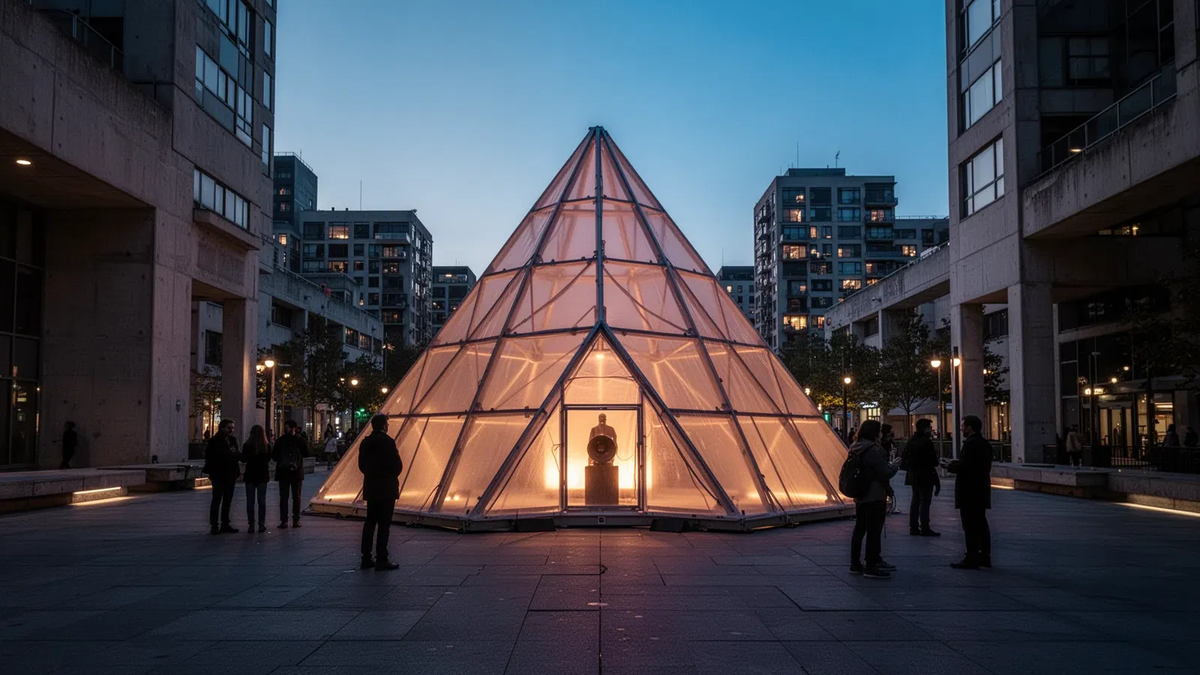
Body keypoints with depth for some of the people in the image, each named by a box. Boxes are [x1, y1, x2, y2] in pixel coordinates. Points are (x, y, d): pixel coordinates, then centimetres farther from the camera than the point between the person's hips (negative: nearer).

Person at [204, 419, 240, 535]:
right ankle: (214, 525, 2)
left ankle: (225, 524, 15)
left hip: (230, 476, 6)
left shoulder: (233, 440, 11)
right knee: (216, 500, -1)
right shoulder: (214, 441, -6)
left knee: (227, 501, 9)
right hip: (218, 475, -6)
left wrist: (236, 474, 2)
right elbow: (209, 457, -9)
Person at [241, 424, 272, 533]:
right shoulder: (267, 445, -6)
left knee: (250, 501, 5)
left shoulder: (247, 445, -11)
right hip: (263, 475, 1)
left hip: (250, 475, -1)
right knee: (261, 501, 7)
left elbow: (243, 460, -4)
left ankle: (251, 525, 3)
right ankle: (261, 525, 4)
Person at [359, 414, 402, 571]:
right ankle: (382, 560, -2)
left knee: (370, 522, 12)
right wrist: (393, 475, 5)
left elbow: (361, 465, 10)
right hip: (386, 489, -7)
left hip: (371, 488, 7)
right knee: (384, 524, -3)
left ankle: (366, 558, 15)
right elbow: (397, 465, -15)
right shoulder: (388, 442, -15)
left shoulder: (365, 442, 6)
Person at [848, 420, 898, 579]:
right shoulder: (873, 450, -19)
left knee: (859, 529, 14)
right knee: (874, 531, -3)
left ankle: (855, 563, 19)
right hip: (875, 497, -9)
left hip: (860, 496, 9)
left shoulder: (855, 449, 9)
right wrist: (894, 466, 1)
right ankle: (871, 566, -1)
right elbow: (884, 473, -19)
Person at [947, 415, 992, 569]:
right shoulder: (985, 444, 12)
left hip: (969, 491, -10)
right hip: (982, 490, 10)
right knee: (981, 524, 15)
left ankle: (972, 559, -4)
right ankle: (985, 556, 20)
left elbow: (964, 467, -24)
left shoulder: (970, 444, -18)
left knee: (970, 526, -6)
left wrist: (951, 466, -5)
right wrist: (955, 464, 13)